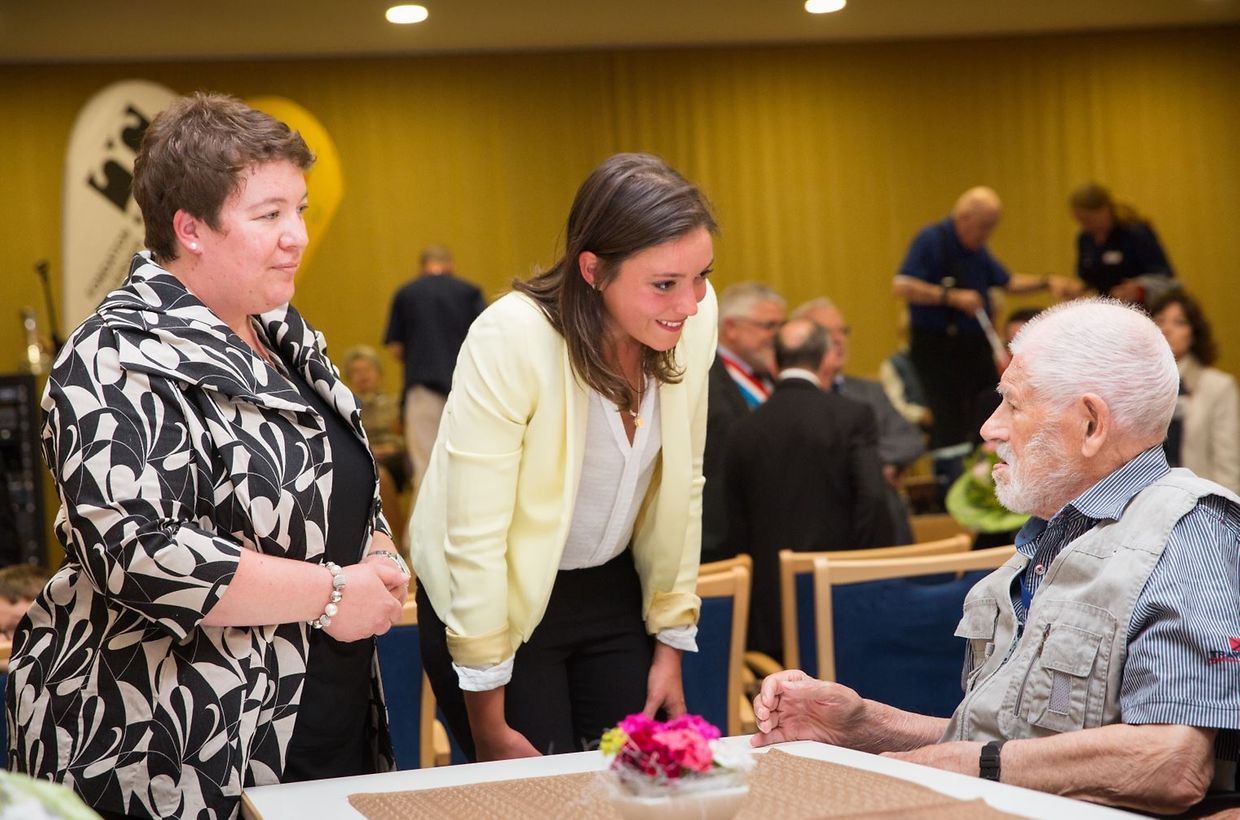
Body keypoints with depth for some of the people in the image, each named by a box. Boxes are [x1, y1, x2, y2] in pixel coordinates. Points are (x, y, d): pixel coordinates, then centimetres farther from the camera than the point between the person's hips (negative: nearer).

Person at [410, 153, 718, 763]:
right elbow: (474, 542, -23)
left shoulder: (694, 317, -12)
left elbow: (682, 482, 1)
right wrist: (489, 727, -16)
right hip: (498, 602, -5)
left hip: (612, 591, 5)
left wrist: (671, 642, 5)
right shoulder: (510, 340, -27)